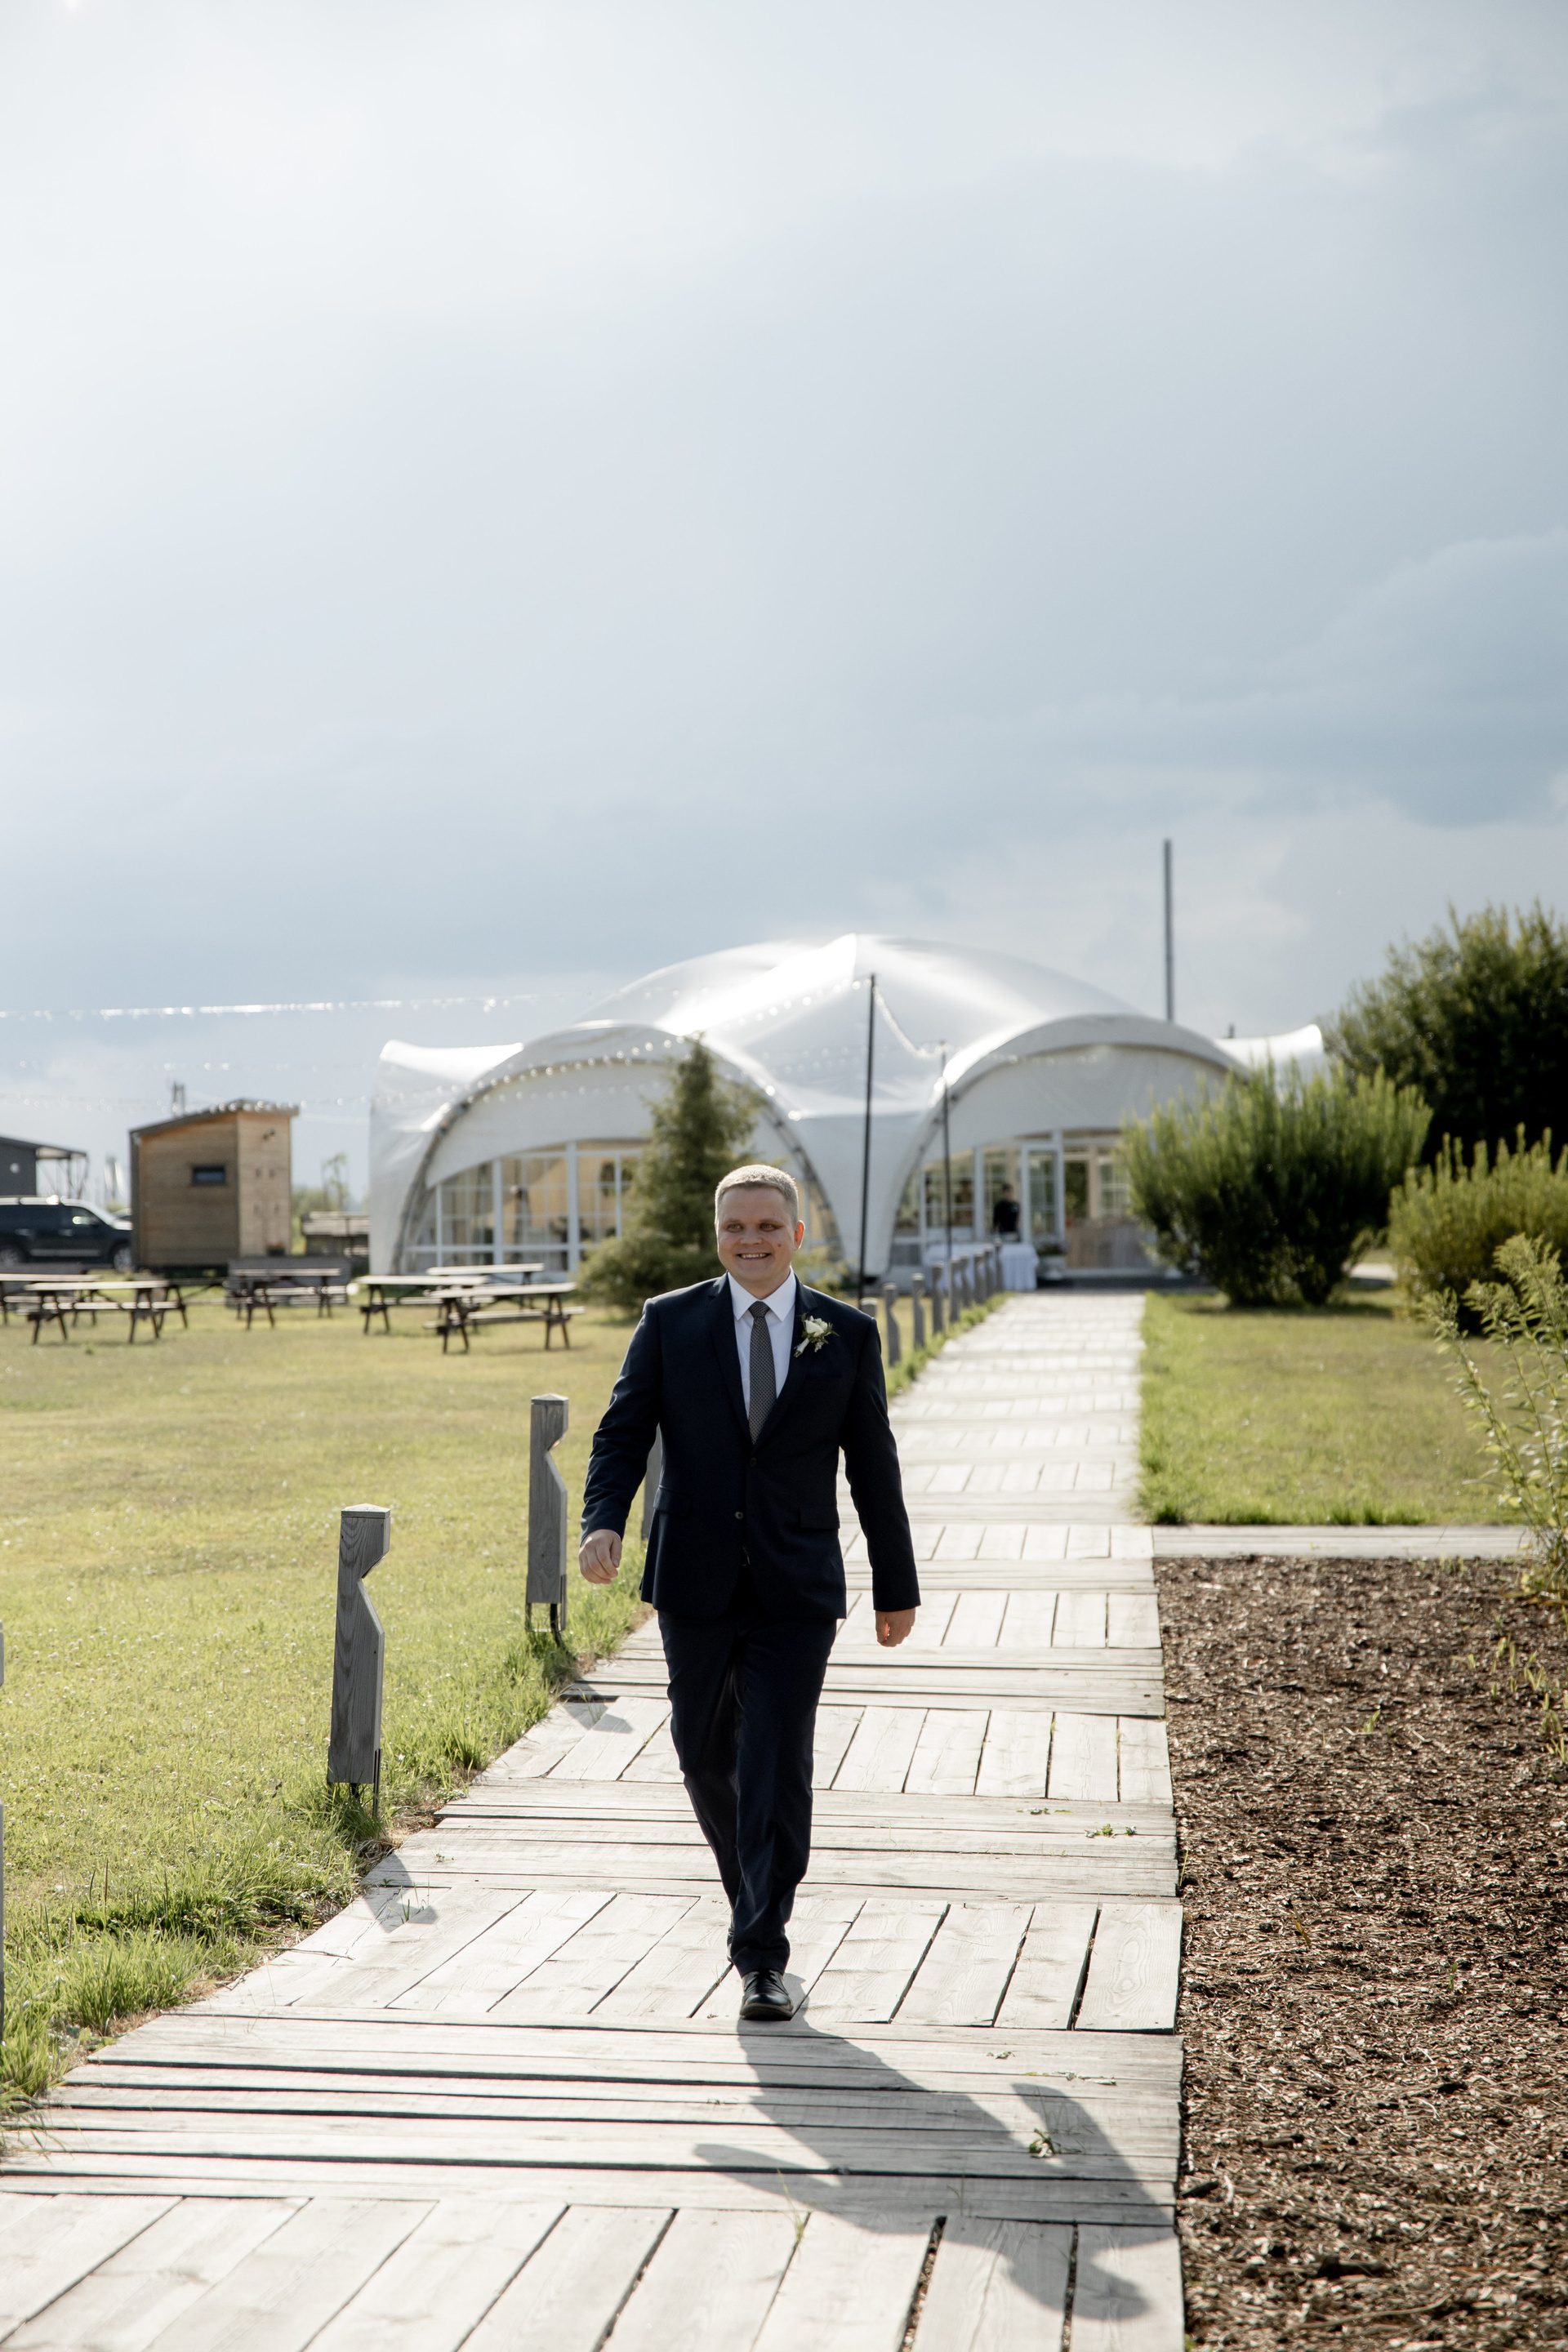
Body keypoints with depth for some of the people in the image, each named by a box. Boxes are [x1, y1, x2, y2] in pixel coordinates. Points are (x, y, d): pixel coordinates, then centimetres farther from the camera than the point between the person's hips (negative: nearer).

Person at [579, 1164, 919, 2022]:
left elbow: (874, 1468, 7)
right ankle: (752, 1884, 41)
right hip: (696, 1584, 2)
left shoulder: (848, 1334, 3)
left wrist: (895, 1588, 9)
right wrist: (602, 1523, -21)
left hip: (795, 1589, -1)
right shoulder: (670, 1322, 2)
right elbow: (623, 1433, -2)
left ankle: (761, 1957, -2)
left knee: (777, 1767, -8)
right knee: (704, 1754, 13)